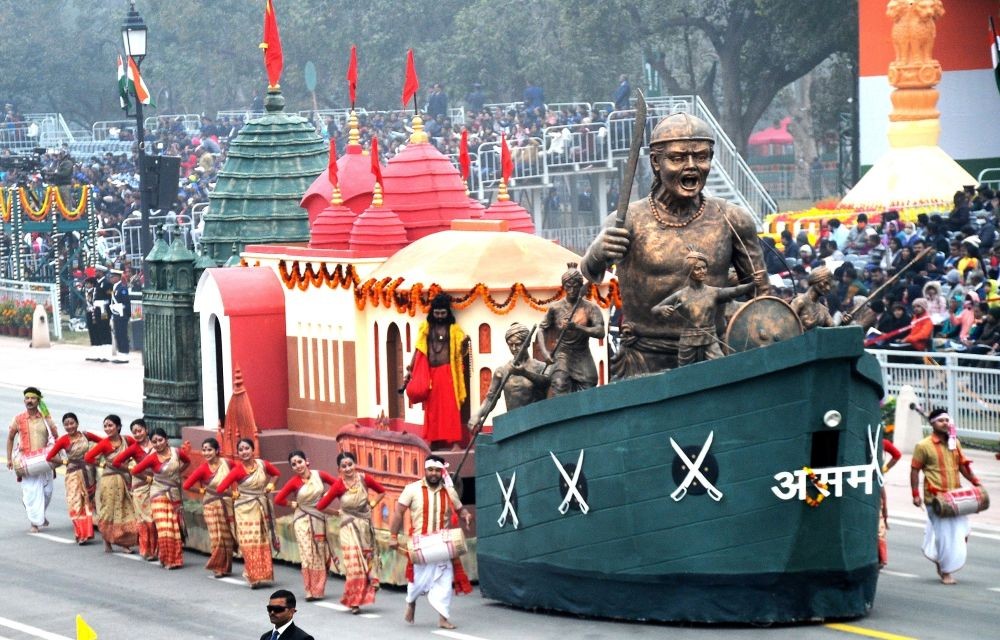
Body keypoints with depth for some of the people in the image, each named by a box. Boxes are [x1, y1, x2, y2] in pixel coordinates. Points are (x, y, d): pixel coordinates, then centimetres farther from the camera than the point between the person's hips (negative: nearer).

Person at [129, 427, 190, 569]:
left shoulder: (177, 452, -3)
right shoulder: (152, 457, -12)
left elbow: (187, 461, 18)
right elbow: (135, 471, -9)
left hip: (175, 495, 3)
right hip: (159, 495, -3)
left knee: (176, 528, 5)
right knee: (164, 528, -10)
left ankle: (176, 559, 16)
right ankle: (167, 560, 2)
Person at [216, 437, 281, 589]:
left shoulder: (263, 464, -2)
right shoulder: (238, 470, -13)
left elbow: (277, 474, 17)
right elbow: (221, 488, -16)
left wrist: (270, 484, 2)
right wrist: (234, 494, -6)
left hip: (262, 507, 3)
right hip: (245, 509, -3)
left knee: (263, 543, 8)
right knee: (250, 544, -5)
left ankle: (264, 575, 17)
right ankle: (254, 577, 0)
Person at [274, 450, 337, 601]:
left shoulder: (319, 475, -4)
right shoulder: (293, 482, -9)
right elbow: (278, 499, -7)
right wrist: (293, 504, -2)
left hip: (319, 519, 2)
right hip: (302, 520, -2)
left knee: (320, 555, 6)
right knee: (308, 555, -6)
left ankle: (318, 590, 17)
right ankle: (310, 590, -2)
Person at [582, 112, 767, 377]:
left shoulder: (732, 221, 4)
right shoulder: (631, 220, -3)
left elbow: (761, 294, 11)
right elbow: (591, 273, -18)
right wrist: (600, 254, -41)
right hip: (645, 363, -2)